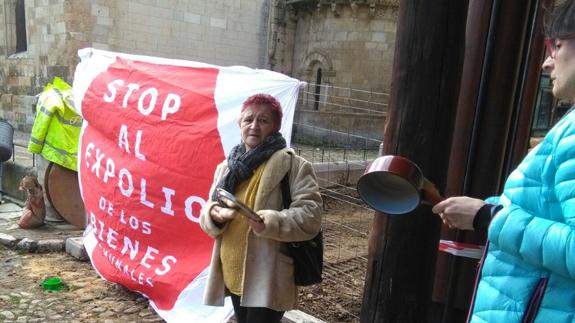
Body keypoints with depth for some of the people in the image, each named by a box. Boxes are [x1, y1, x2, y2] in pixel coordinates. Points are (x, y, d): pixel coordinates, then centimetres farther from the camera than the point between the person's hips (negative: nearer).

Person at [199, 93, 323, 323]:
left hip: (267, 279, -6)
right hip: (233, 275, 6)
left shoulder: (293, 165, -9)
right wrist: (214, 214, -12)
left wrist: (271, 222, -32)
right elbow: (207, 211, 13)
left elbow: (311, 215, -16)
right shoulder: (227, 167, 10)